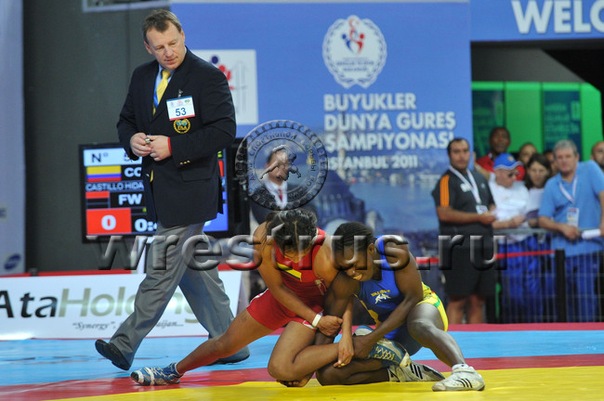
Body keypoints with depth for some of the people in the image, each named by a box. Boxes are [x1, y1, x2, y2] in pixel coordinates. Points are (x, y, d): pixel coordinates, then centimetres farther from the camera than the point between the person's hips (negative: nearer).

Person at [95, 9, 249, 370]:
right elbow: (126, 120, 21)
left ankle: (126, 344, -7)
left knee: (163, 268, -8)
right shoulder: (142, 77, 11)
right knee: (193, 268, 13)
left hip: (189, 189, -8)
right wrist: (132, 139, -3)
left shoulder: (208, 77, -10)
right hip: (160, 188, 8)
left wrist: (173, 147, -20)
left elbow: (224, 131, -15)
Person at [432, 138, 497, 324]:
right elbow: (444, 213, -18)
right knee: (457, 301, -9)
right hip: (459, 247, -8)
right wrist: (479, 217, -14)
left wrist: (491, 214, 7)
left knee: (478, 301, 9)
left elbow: (491, 204, 33)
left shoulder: (480, 179, 19)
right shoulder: (446, 181, -6)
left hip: (482, 246, 8)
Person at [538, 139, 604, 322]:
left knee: (585, 293, -12)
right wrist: (562, 227, -13)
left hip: (588, 247, -4)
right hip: (561, 248, 4)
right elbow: (543, 219, 6)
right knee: (567, 298, 7)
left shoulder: (589, 169, 1)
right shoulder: (551, 185, 9)